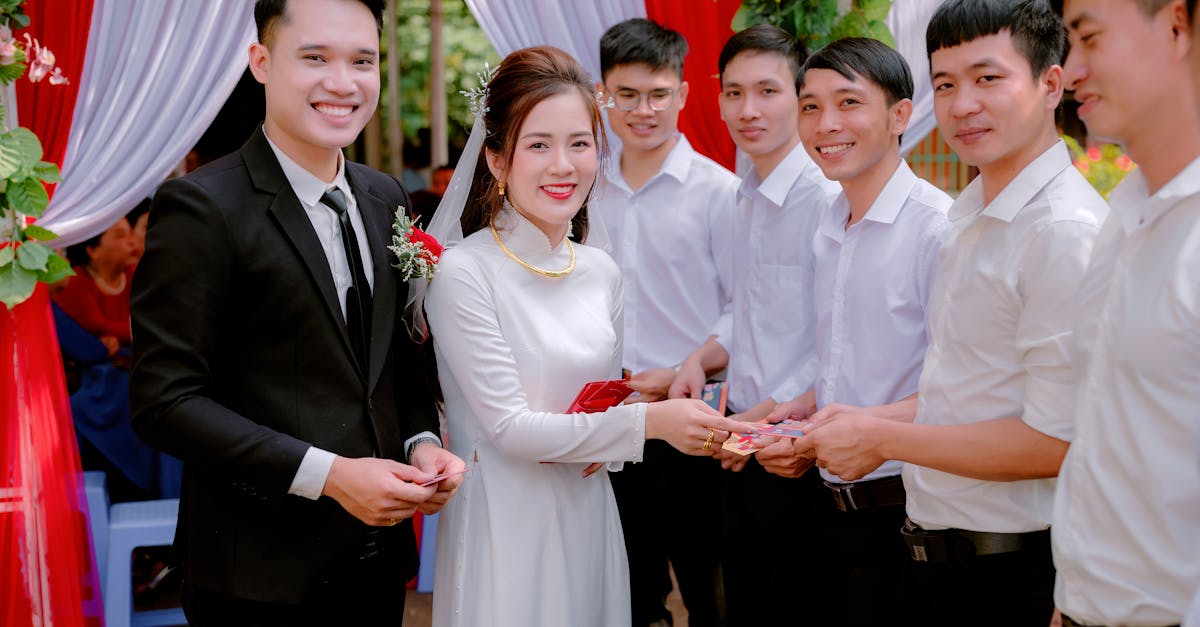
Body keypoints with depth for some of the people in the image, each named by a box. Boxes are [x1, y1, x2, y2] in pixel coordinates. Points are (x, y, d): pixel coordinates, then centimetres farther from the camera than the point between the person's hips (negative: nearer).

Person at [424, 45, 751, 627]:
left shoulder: (602, 272, 6)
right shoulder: (464, 273, -13)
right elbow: (507, 425, -15)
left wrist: (605, 443, -5)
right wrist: (648, 421, -18)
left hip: (587, 517, 6)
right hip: (506, 527, -5)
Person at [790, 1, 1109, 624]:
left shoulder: (1067, 233, -20)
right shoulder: (972, 216, 11)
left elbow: (1055, 441, -22)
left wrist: (881, 438, -14)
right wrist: (867, 420, 4)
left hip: (1015, 575, -8)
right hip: (942, 550, 9)